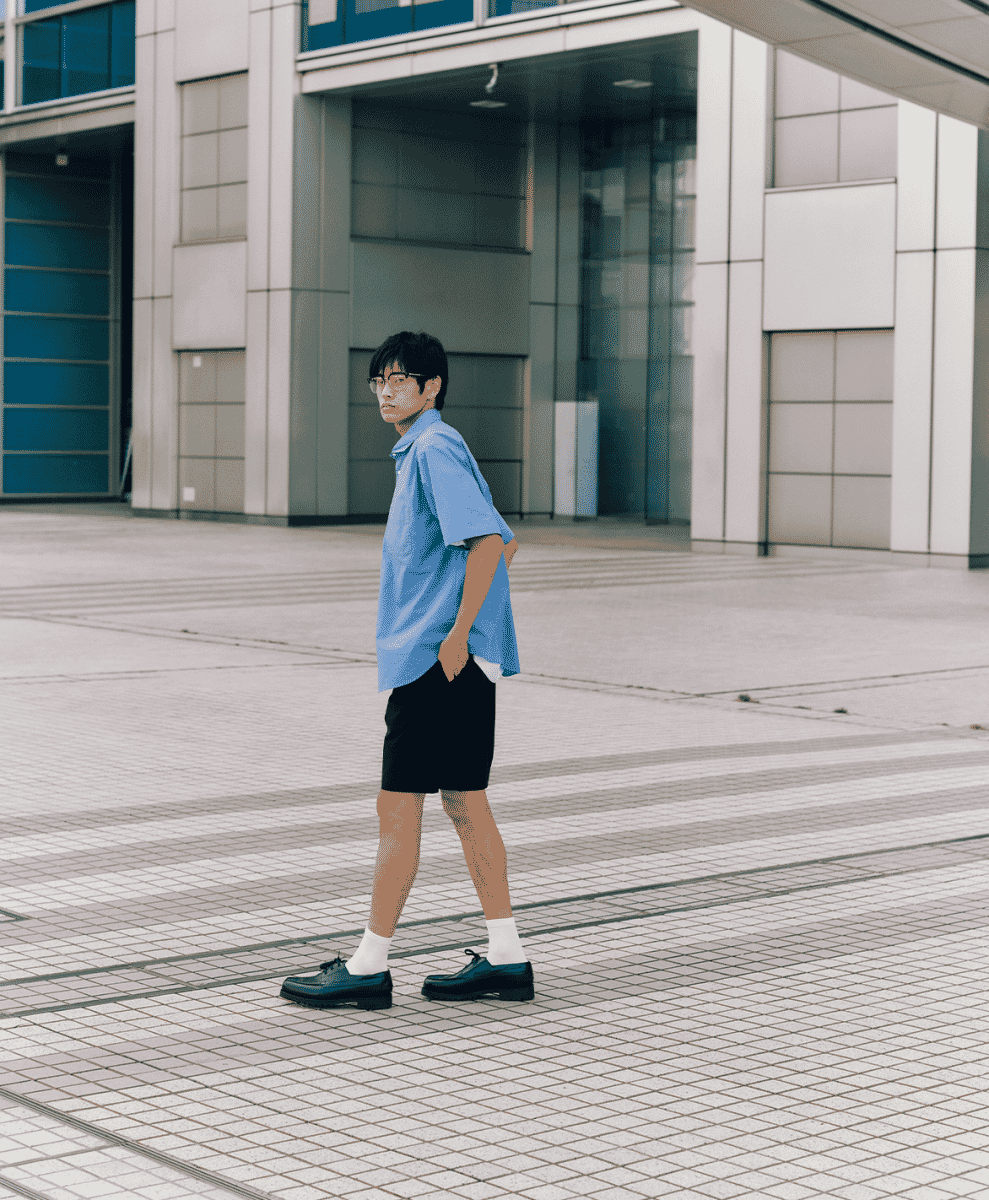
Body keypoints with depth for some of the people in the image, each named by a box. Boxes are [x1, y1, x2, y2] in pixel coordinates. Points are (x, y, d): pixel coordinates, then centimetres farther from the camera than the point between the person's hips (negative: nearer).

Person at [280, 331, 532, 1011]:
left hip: (435, 659, -10)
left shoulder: (436, 449, -12)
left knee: (399, 807, -4)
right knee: (465, 802, 12)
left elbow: (488, 542, -23)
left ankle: (370, 966, 2)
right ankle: (506, 960, 15)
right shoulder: (422, 451, 19)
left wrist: (457, 634, -21)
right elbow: (504, 543, 24)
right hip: (464, 663, 10)